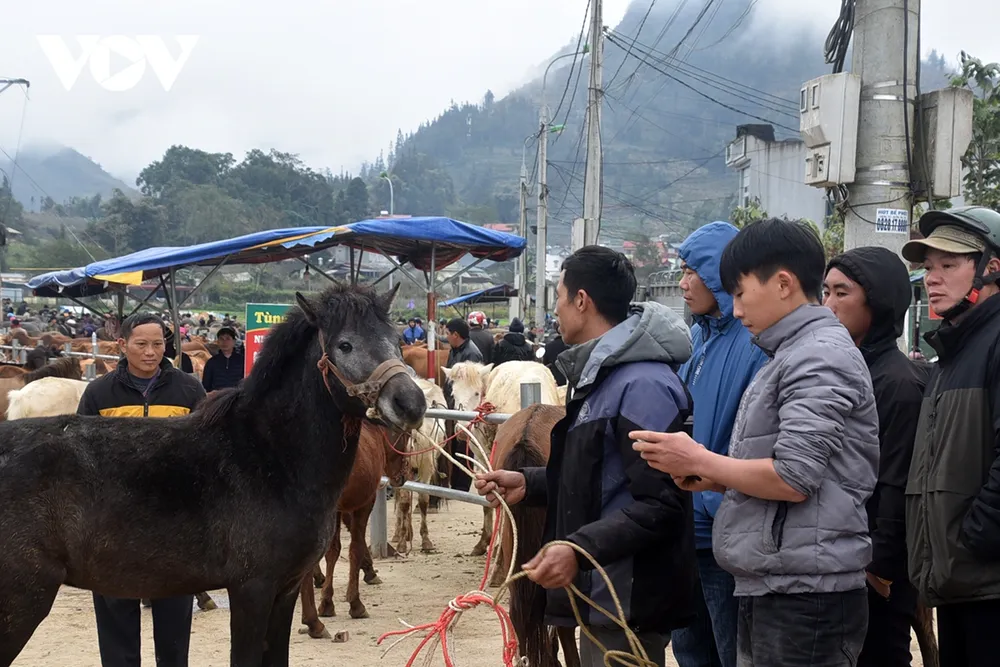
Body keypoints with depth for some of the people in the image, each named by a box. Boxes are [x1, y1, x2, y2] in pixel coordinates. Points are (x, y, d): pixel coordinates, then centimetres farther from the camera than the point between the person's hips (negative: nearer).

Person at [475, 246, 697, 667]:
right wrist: (528, 484, 10)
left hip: (628, 601, -10)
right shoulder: (600, 375, 13)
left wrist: (581, 548, -32)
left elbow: (660, 504, -26)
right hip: (601, 591, 10)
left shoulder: (642, 384, -21)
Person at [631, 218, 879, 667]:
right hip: (768, 592, 9)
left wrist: (698, 460, -9)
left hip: (804, 597, -9)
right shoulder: (791, 353, 18)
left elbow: (793, 479, -20)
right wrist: (712, 479, 6)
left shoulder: (820, 356, -12)